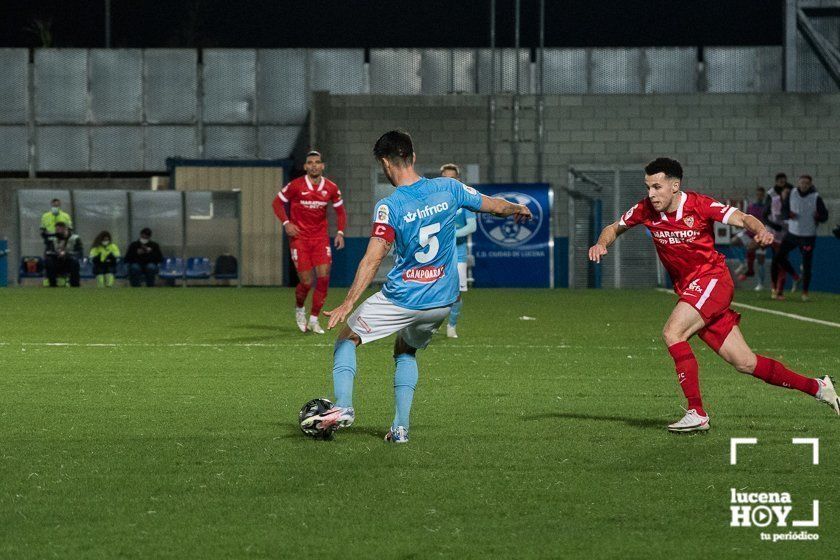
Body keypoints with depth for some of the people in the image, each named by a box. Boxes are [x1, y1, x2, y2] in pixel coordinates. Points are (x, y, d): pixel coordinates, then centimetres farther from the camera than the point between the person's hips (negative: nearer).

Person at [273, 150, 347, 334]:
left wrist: (340, 232, -2)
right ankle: (299, 309, 26)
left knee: (324, 277, -9)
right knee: (306, 282, -7)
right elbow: (277, 202, 2)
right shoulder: (295, 185, -8)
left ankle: (314, 319, 4)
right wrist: (286, 223, -12)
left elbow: (340, 210, 12)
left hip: (321, 238, 3)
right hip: (299, 238, -3)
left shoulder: (331, 188, 0)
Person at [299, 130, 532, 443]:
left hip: (401, 299, -5)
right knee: (405, 352, 28)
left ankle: (343, 406, -3)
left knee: (347, 338, 15)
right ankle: (400, 427, 16)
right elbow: (495, 206, 10)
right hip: (442, 301, 5)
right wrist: (519, 209, 32)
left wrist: (348, 304, -21)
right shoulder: (448, 189, -3)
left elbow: (373, 259, -22)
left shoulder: (389, 206, -17)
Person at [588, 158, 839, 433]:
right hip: (687, 289, 5)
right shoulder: (646, 210, 0)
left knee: (672, 333, -26)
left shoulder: (698, 205, -14)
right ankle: (817, 387, 17)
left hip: (712, 279, -5)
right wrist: (601, 243, -8)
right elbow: (614, 228, 14)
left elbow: (743, 219, -17)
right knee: (745, 363, 3)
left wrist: (761, 230, -39)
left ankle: (697, 413, -23)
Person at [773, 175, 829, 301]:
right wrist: (788, 214, -13)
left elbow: (825, 216, -5)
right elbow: (784, 210, 10)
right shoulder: (792, 194, 1)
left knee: (806, 265, -3)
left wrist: (818, 216, -27)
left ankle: (805, 292, 10)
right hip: (792, 233, 4)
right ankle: (795, 277, 26)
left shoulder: (816, 197, -9)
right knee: (780, 256, 3)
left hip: (808, 236, -4)